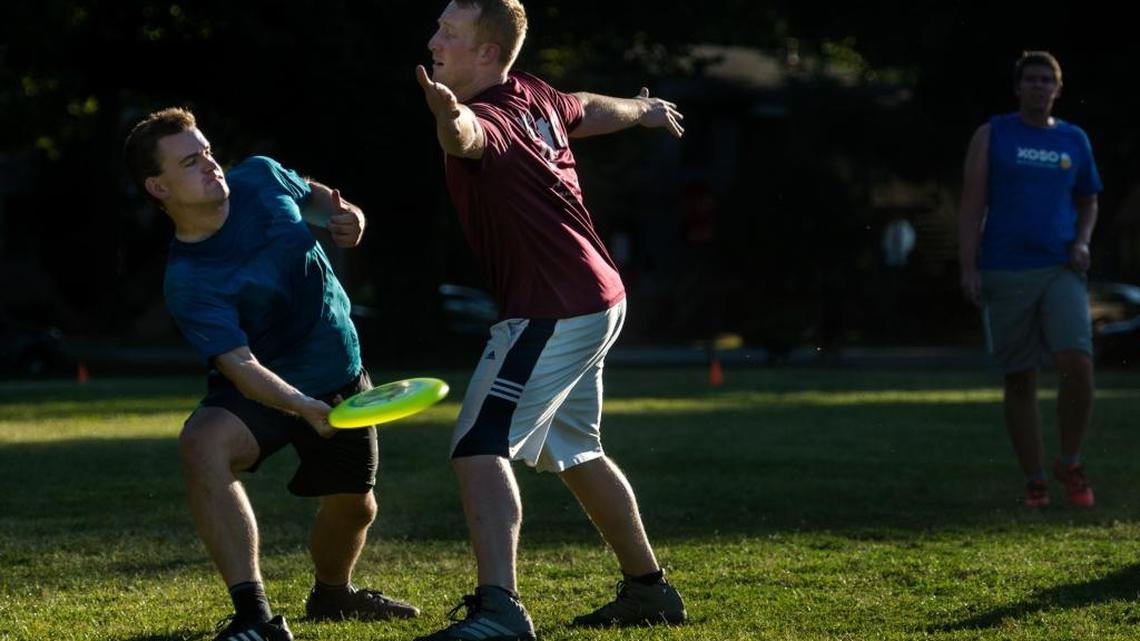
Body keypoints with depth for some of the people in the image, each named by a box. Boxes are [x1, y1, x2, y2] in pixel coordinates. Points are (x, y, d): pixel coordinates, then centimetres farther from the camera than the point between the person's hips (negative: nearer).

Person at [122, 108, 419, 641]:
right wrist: (306, 409, -48)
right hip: (266, 387, -5)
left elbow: (313, 196, 13)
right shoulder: (187, 283, -26)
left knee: (353, 507, 11)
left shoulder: (260, 177, -10)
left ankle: (332, 593, 47)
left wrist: (342, 215, -10)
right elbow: (240, 365, -33)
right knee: (203, 442, -35)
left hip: (342, 376, 5)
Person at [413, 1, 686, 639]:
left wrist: (449, 116, -68)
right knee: (576, 454, 25)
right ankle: (649, 588, 36)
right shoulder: (534, 96, 7)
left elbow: (469, 136, -45)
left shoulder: (494, 118, -20)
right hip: (597, 300, 10)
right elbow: (591, 111, 28)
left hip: (550, 312, -10)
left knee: (480, 449, -18)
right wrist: (644, 109, 49)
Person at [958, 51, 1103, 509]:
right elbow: (972, 205, 1)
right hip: (1005, 276, -1)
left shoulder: (1074, 141, 12)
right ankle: (1034, 481, 11)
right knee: (1019, 381, 2)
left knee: (1077, 363, -17)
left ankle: (1070, 463, 2)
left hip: (1061, 272, 1)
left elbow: (1088, 203, 22)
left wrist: (1082, 243, 2)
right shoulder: (993, 135, 5)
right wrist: (968, 268, -8)